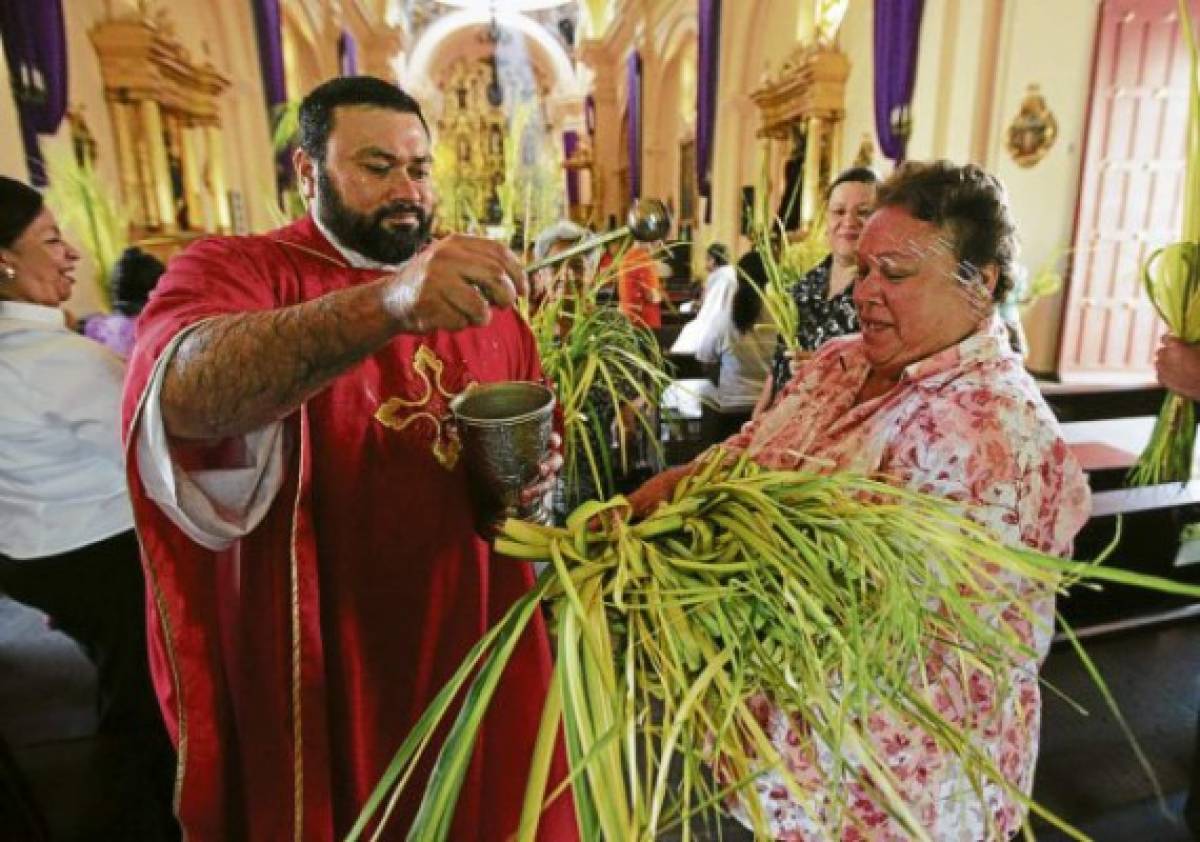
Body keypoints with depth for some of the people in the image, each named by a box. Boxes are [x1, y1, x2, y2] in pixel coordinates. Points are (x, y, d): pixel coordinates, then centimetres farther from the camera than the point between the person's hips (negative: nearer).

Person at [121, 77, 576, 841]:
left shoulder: (475, 291, 6)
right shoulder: (233, 270, -9)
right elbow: (185, 392, -32)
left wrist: (533, 476, -10)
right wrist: (386, 305, -47)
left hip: (475, 633, 4)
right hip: (321, 654, -3)